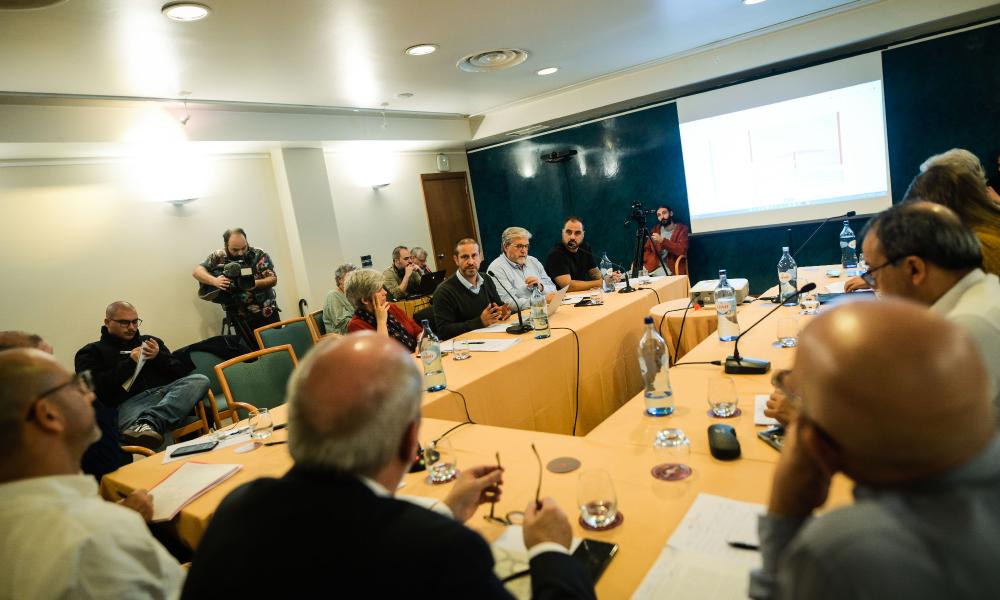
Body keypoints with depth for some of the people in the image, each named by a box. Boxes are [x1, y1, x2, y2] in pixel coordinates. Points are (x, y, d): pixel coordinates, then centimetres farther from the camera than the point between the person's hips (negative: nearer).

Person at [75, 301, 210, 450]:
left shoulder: (151, 341, 29)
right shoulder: (92, 352, 19)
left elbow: (181, 374, 22)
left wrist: (159, 357, 4)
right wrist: (130, 363, -3)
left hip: (166, 392, 3)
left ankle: (149, 422, -48)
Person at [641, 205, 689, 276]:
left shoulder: (682, 229, 3)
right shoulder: (655, 229, 16)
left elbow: (681, 250, -11)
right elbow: (647, 249, 15)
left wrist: (663, 241, -19)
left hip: (672, 268, -4)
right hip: (653, 266, 4)